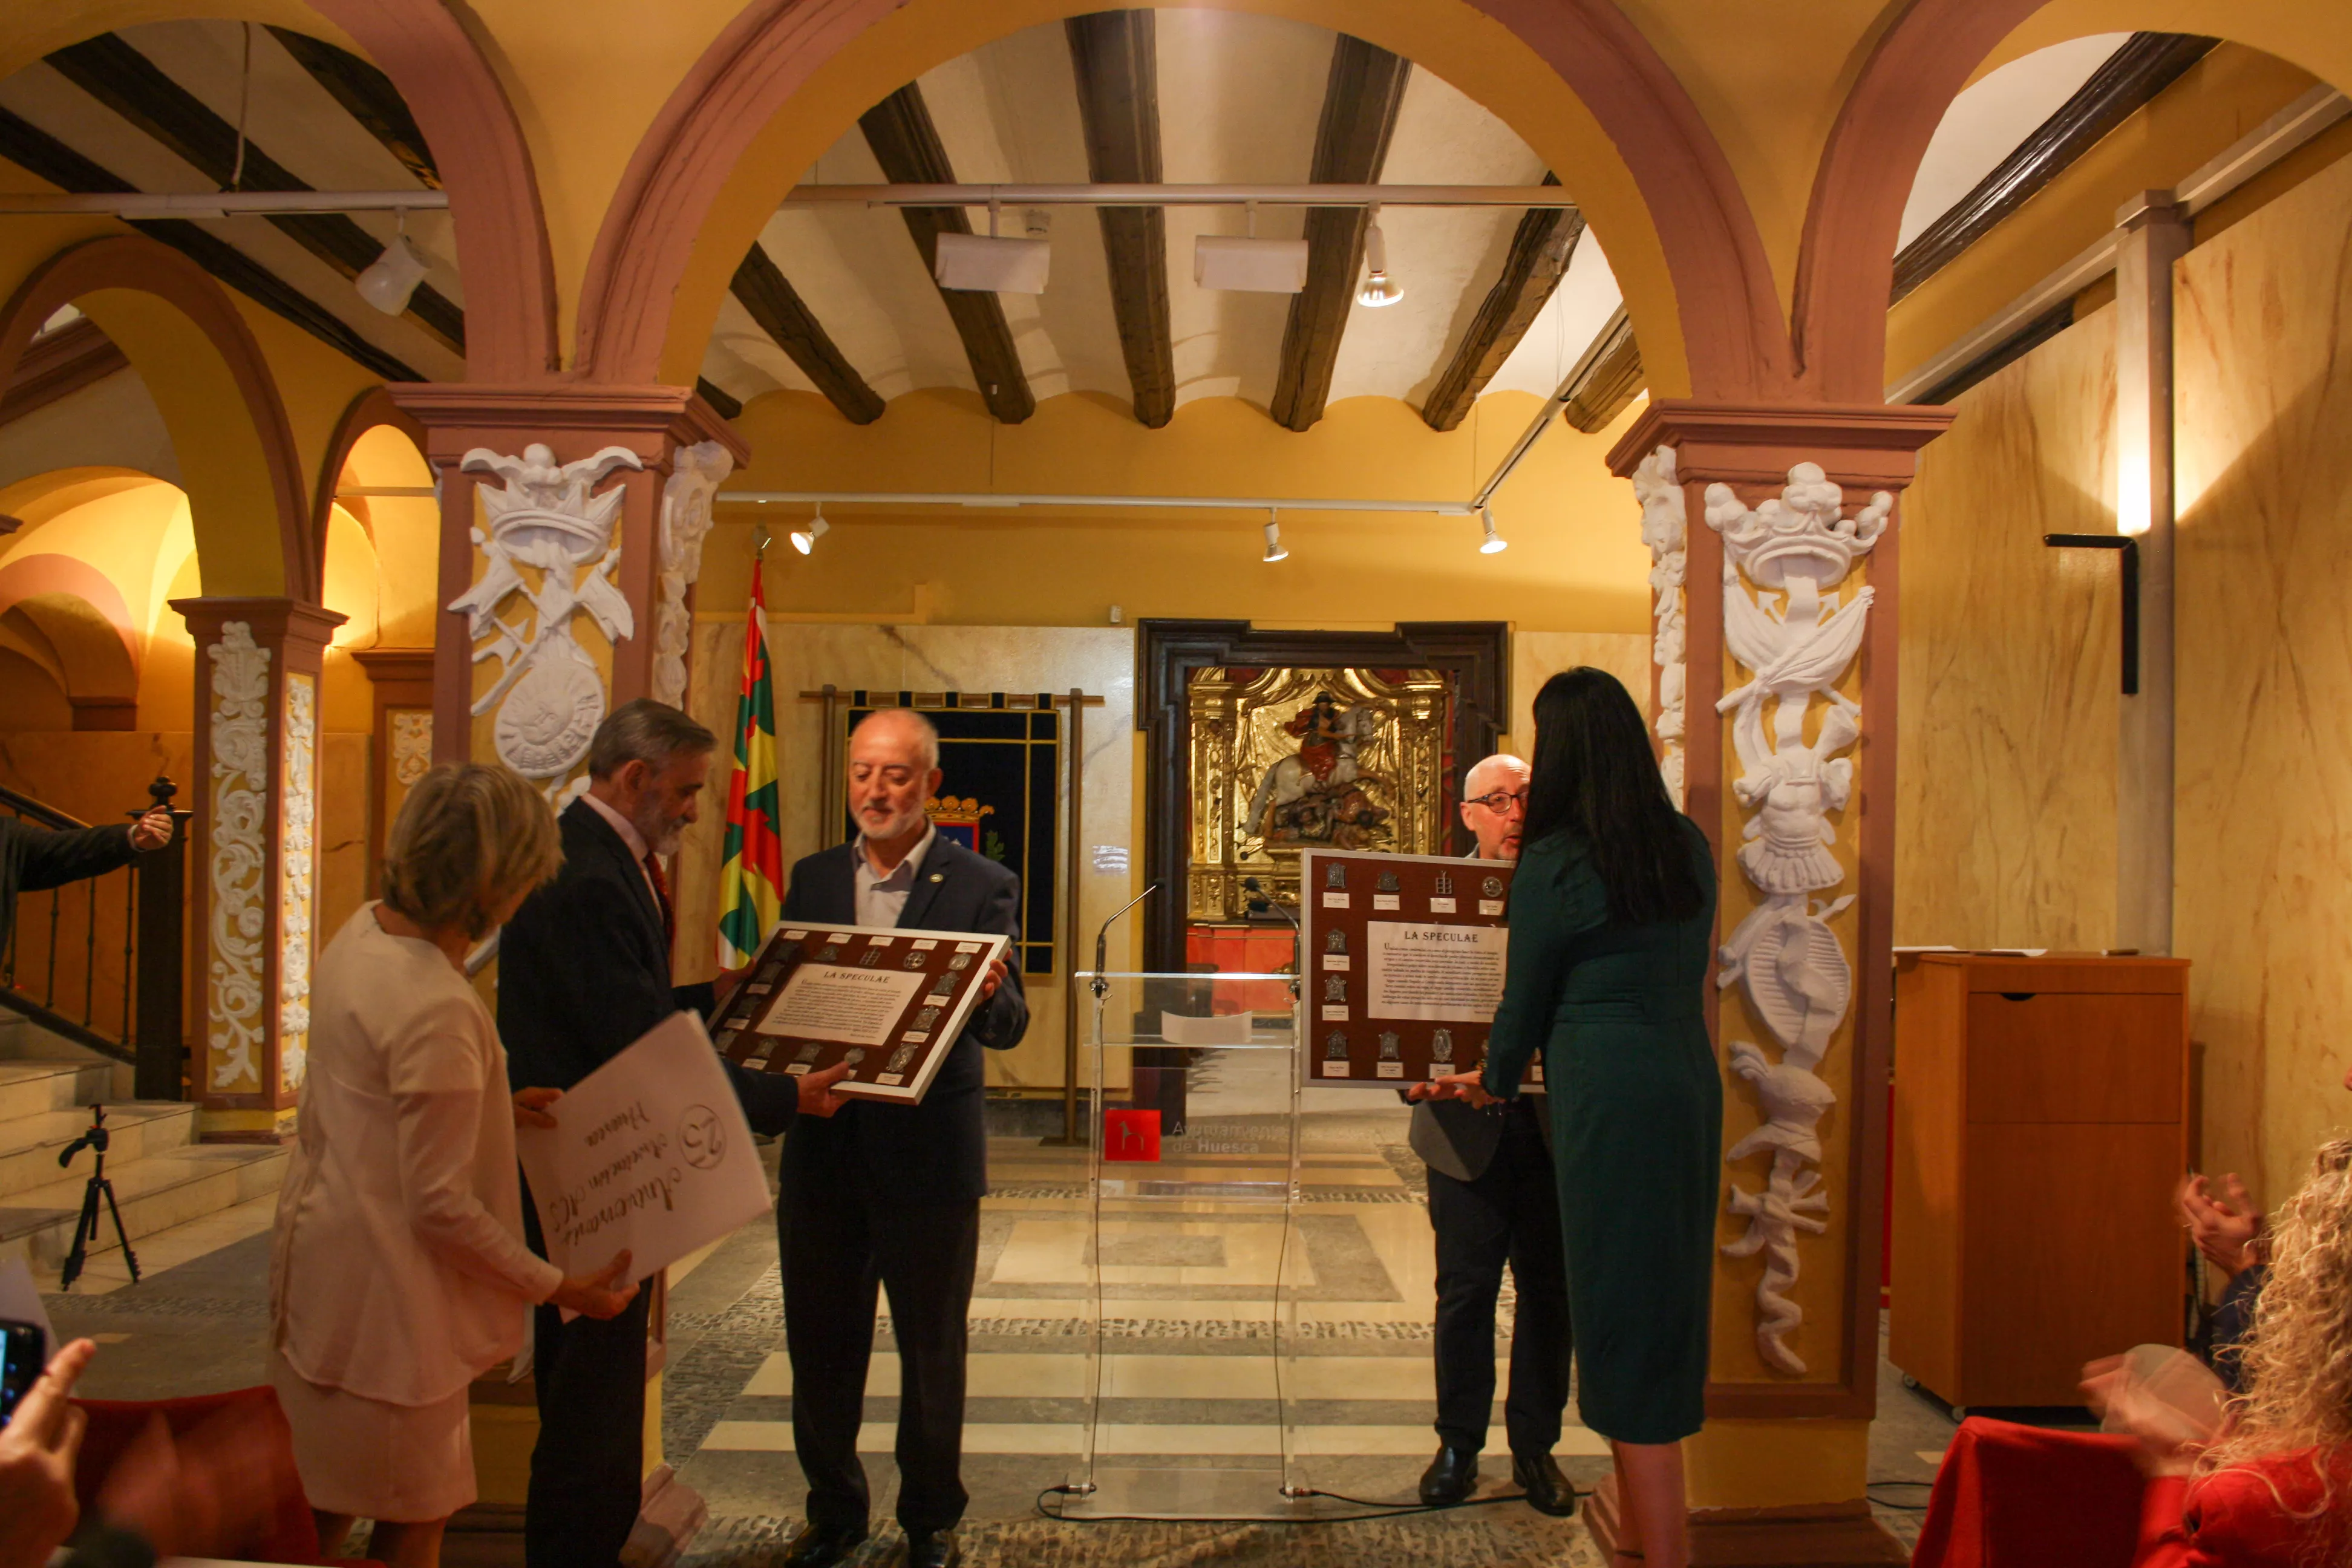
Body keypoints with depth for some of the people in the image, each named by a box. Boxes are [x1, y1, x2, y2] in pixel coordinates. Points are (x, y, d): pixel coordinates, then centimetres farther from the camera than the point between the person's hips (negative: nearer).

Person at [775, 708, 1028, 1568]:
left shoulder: (980, 885, -4)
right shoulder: (814, 877, 8)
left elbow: (1008, 1026, -11)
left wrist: (989, 996, -33)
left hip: (928, 1152, -3)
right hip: (822, 1146, 4)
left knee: (931, 1351, 10)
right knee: (820, 1343, 14)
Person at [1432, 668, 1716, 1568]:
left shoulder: (1555, 863, -10)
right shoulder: (1688, 848, 9)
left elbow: (1527, 996, -2)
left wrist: (1493, 1080, 17)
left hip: (1607, 1093, -7)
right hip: (1690, 1079, 7)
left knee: (1620, 1299, 0)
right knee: (1665, 1287, 15)